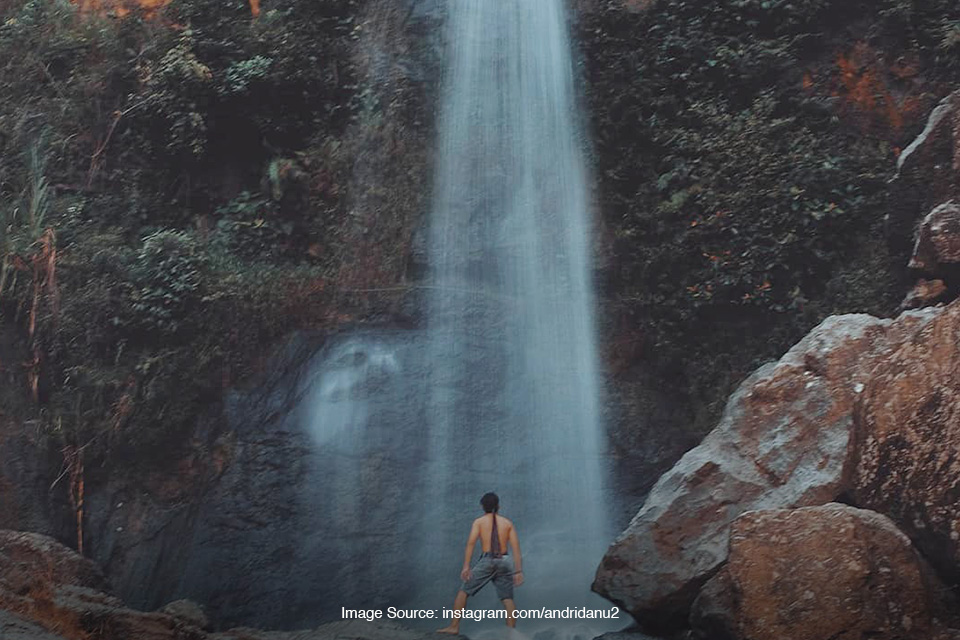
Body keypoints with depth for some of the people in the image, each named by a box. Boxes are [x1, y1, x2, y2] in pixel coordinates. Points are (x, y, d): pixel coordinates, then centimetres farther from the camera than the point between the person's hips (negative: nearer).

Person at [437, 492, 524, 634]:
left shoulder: (479, 521, 6)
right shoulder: (508, 523, 12)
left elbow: (471, 543, -7)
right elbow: (516, 548, 3)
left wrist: (466, 567, -11)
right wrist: (518, 570, 3)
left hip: (486, 561, -2)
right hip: (503, 561, 2)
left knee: (463, 591, 9)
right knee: (507, 598, 9)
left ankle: (454, 626, 6)